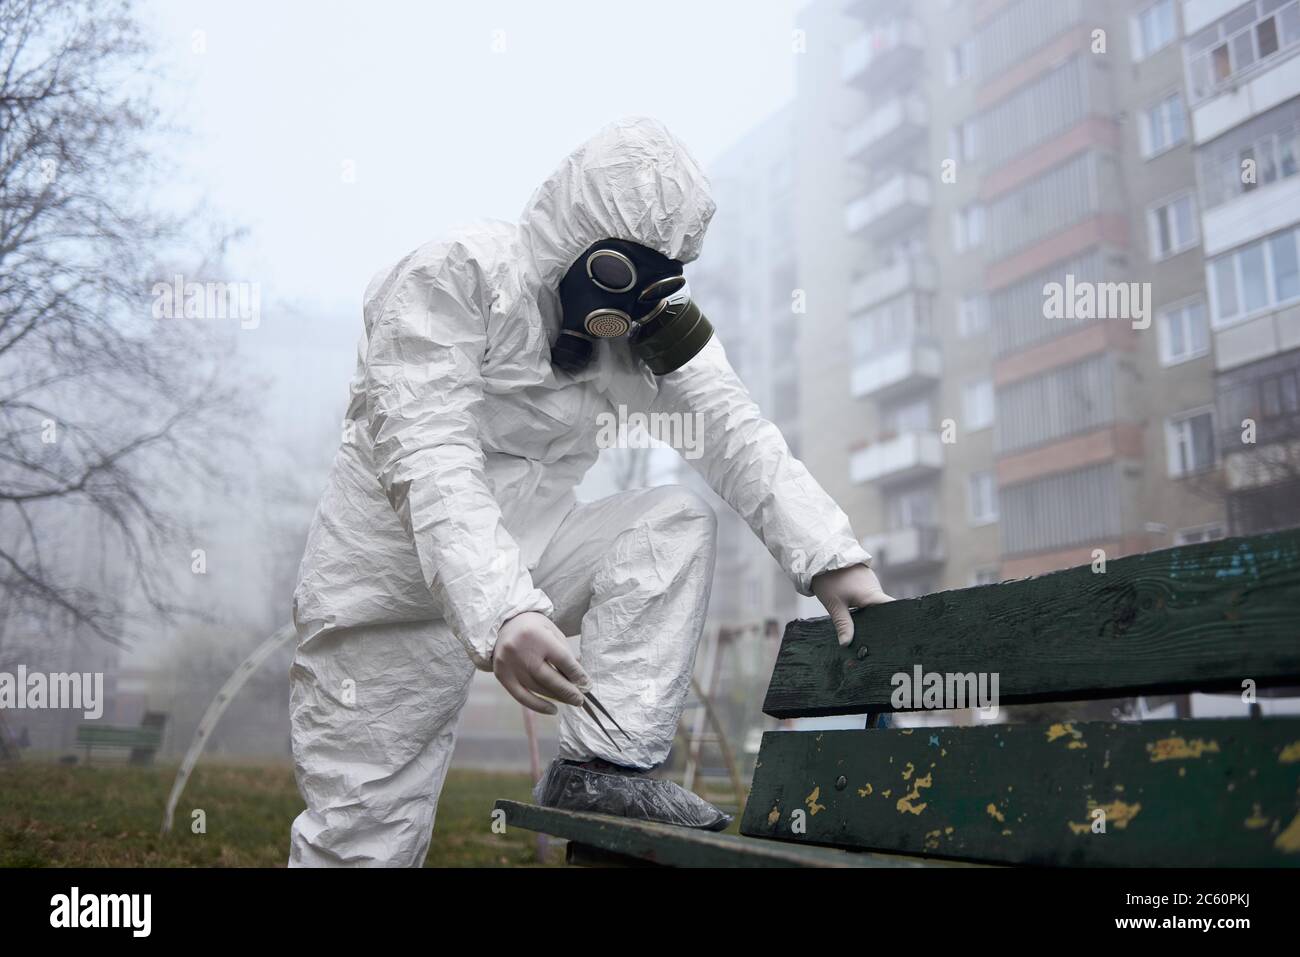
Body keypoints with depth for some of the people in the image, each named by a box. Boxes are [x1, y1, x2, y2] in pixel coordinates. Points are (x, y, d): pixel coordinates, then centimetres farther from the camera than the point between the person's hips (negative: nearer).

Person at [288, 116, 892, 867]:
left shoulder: (647, 320, 0)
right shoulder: (452, 280, -18)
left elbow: (730, 426, -11)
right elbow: (431, 462, -30)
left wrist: (830, 557, -25)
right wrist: (501, 613, -45)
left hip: (525, 560, 5)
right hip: (394, 587, -5)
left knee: (677, 521, -17)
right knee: (361, 840, -3)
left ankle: (607, 763, -17)